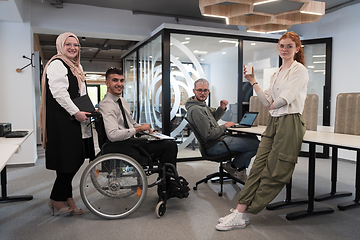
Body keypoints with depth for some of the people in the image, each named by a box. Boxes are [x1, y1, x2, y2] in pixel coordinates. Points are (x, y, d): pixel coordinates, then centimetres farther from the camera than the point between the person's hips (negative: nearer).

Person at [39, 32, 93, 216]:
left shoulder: (77, 66, 22)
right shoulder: (56, 64, -8)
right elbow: (59, 92, -18)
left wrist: (88, 111, 16)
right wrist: (76, 112, -18)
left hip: (74, 120, 9)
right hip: (61, 121, -9)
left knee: (75, 159, 9)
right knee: (67, 161, -5)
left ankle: (65, 197, 22)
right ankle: (57, 199, 13)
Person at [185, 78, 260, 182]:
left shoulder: (202, 104, 10)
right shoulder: (196, 109, -23)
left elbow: (213, 118, 24)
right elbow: (208, 134, -25)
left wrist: (222, 108, 4)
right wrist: (224, 127, -11)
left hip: (219, 139, 11)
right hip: (214, 146, -11)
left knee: (253, 138, 17)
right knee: (256, 144, -14)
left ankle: (241, 169, 21)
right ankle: (232, 166, 5)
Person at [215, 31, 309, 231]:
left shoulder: (299, 70, -2)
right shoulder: (276, 74, 21)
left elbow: (286, 98, -13)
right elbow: (267, 101, 13)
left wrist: (272, 105, 6)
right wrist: (253, 81, 11)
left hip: (289, 122, -7)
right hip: (273, 122, 8)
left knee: (273, 172, -3)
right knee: (258, 166, -1)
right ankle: (240, 212, -1)